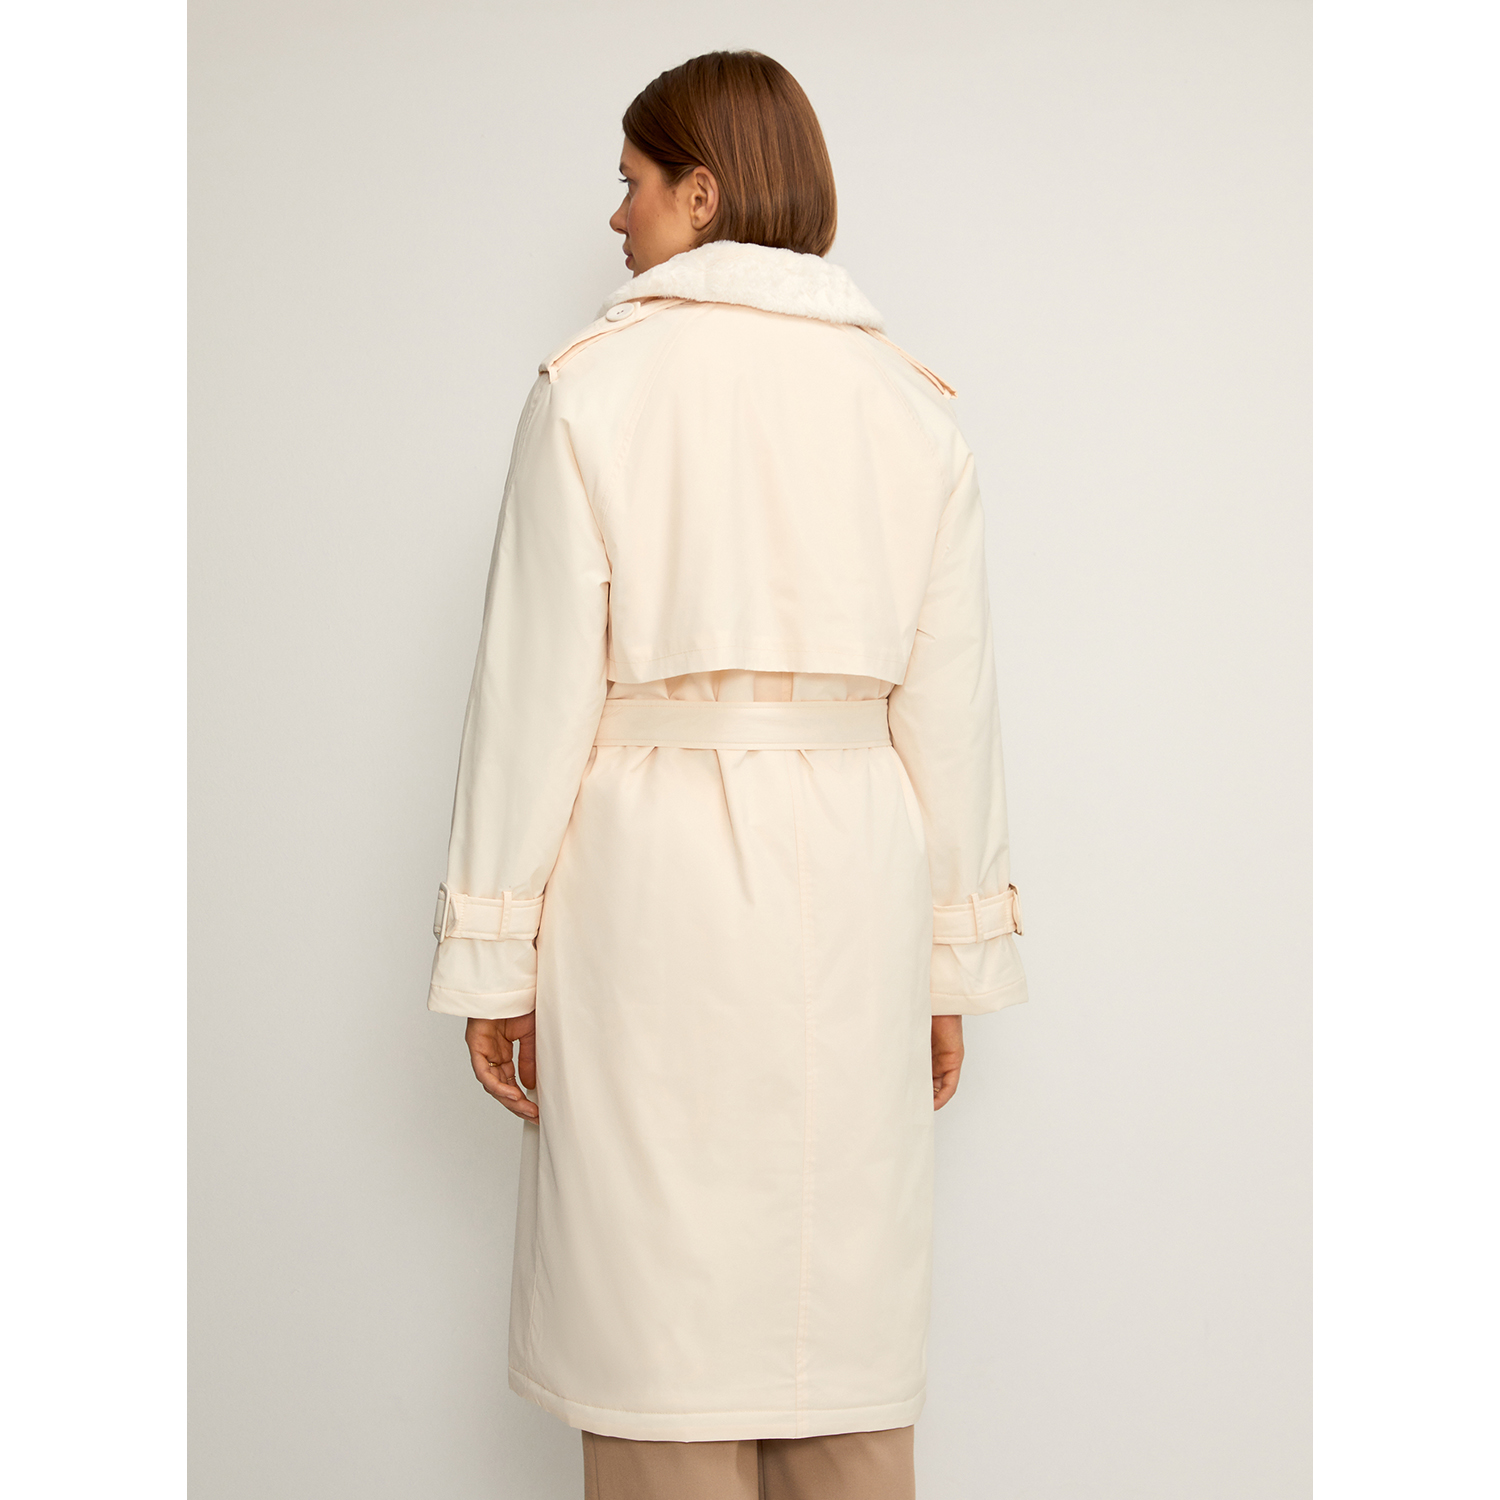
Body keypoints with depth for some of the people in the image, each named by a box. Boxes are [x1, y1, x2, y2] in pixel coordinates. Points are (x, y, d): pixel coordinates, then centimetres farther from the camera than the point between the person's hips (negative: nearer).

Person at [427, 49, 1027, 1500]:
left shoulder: (598, 383, -2)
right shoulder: (909, 401, 8)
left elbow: (540, 683, -5)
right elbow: (951, 701, 6)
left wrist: (496, 953, 0)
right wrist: (954, 956, 13)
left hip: (651, 862, -3)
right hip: (851, 881, 3)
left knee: (666, 1320, 4)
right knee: (845, 1316, 11)